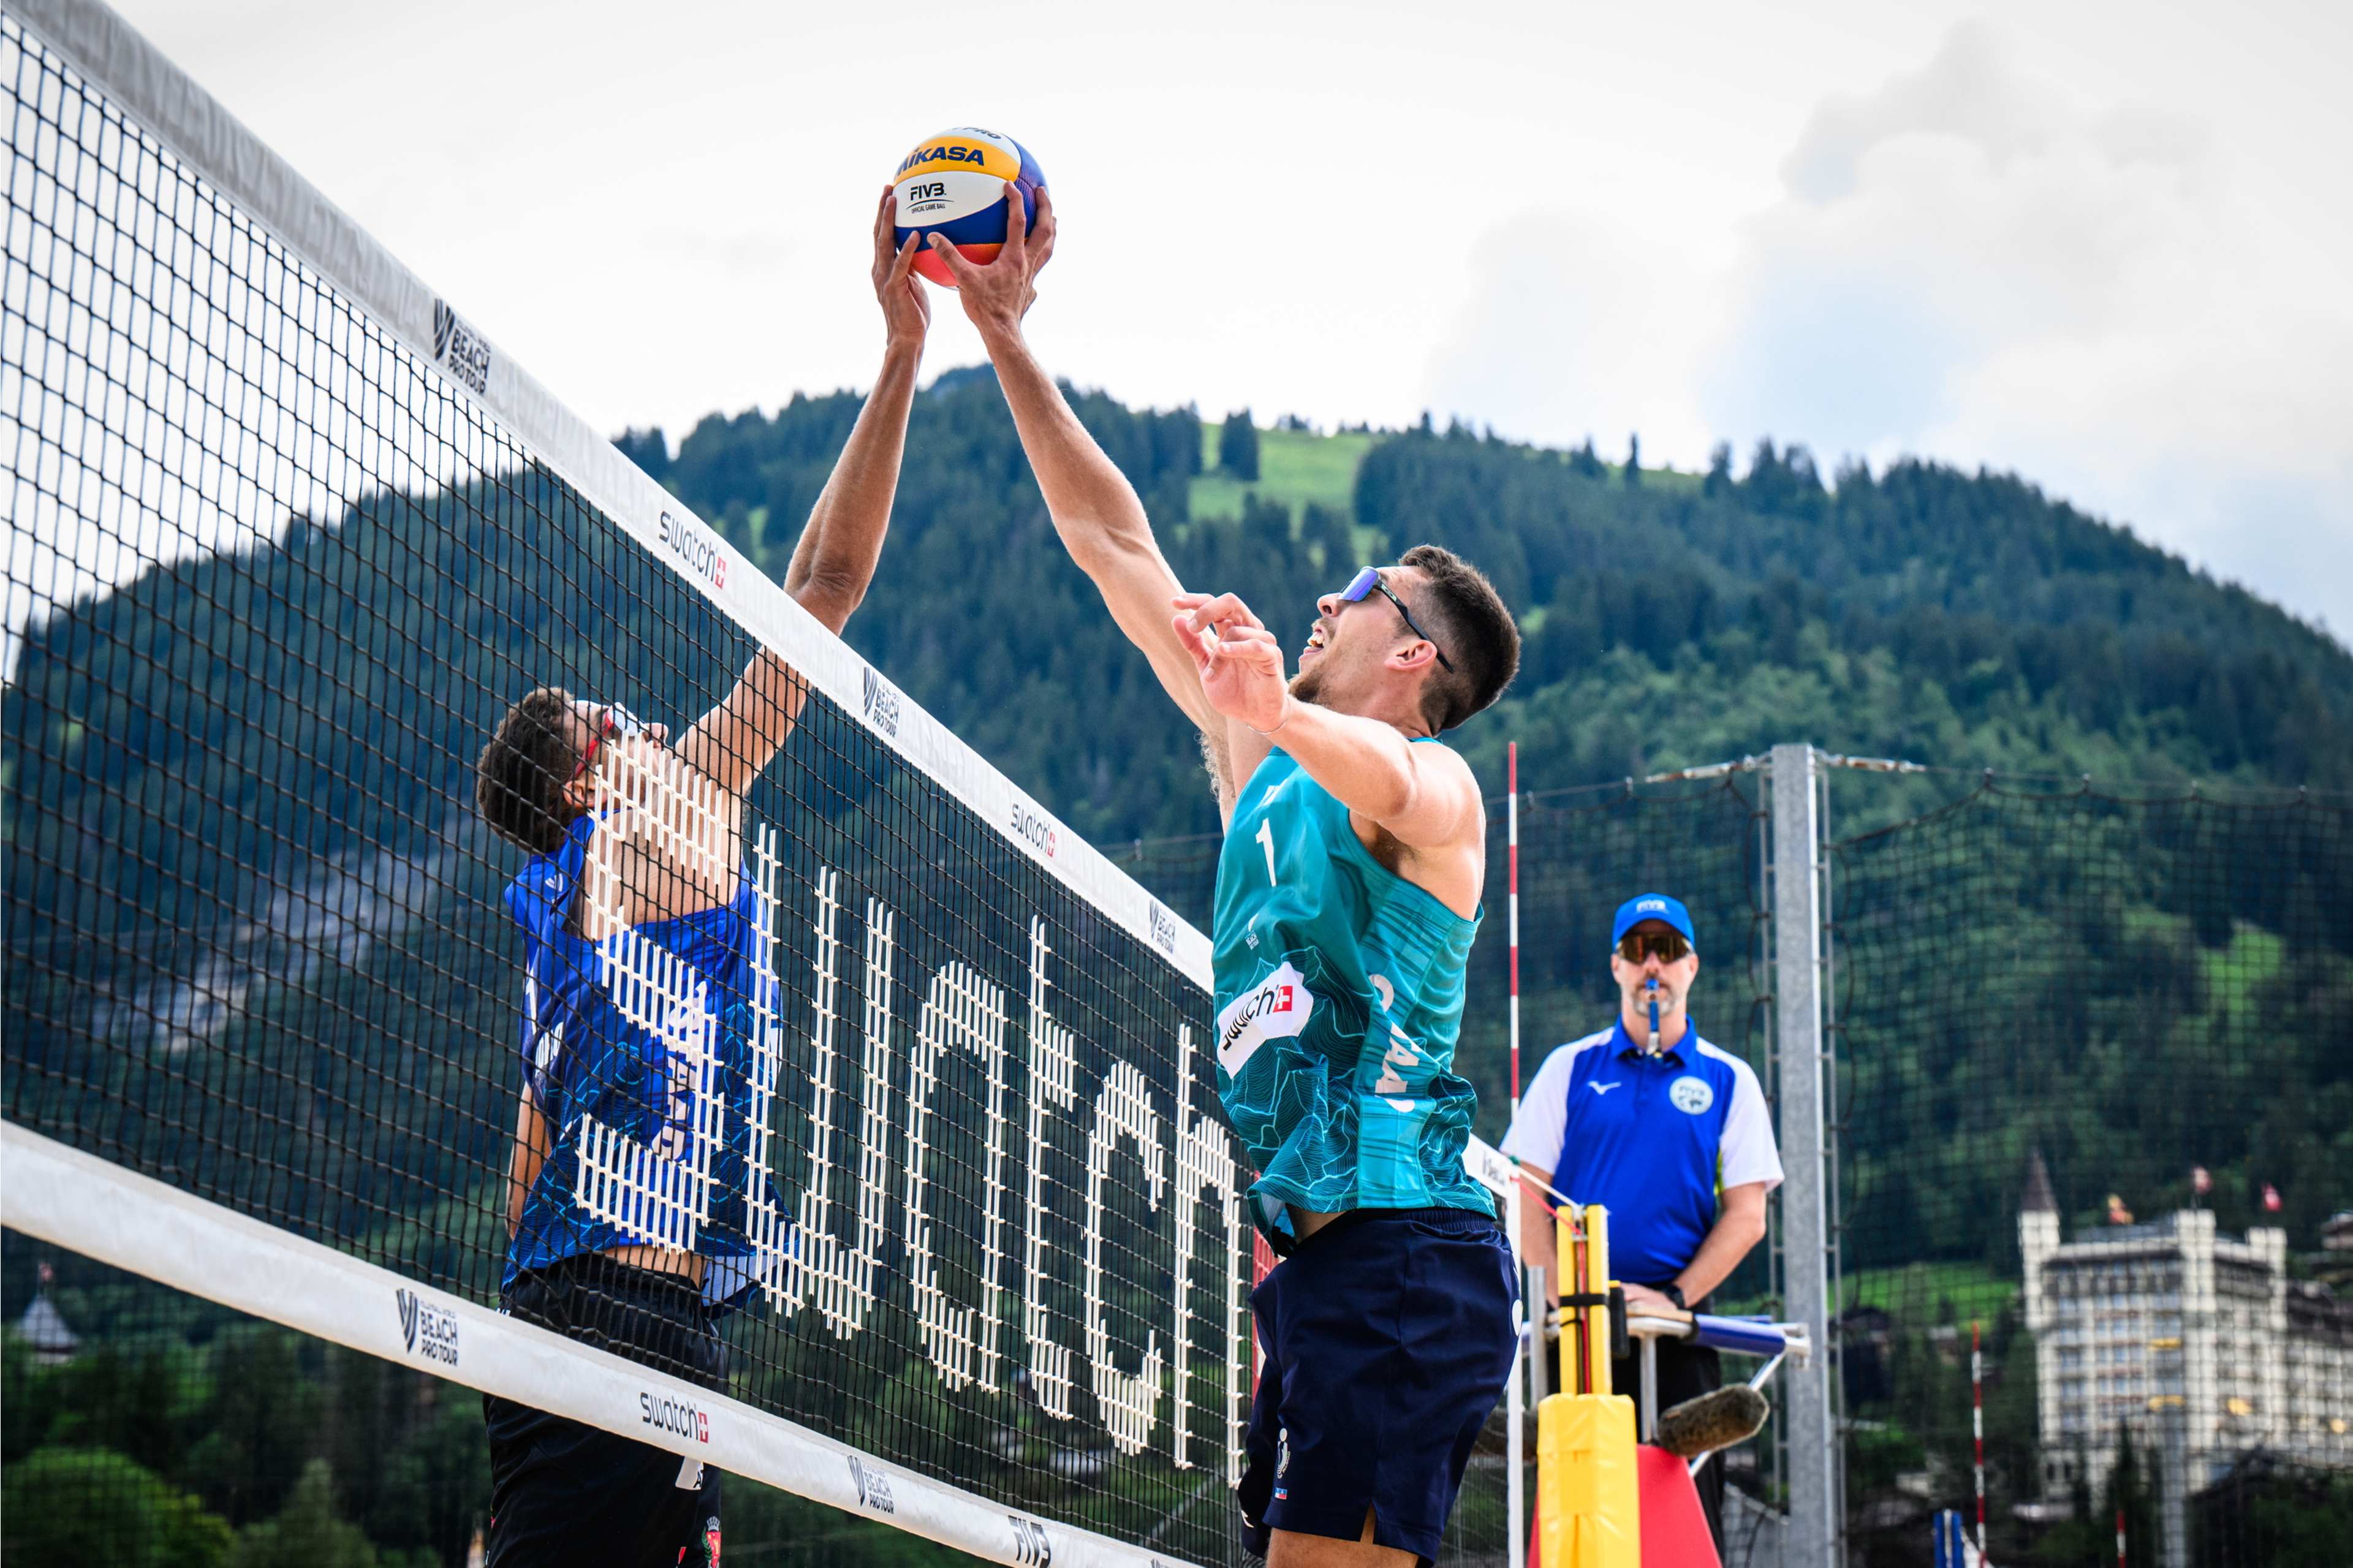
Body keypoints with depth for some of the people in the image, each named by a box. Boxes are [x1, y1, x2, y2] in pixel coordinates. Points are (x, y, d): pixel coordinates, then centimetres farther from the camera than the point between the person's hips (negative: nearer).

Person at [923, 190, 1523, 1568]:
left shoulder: (1437, 781, -3)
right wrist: (1006, 339, 20)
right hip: (1308, 1259, 8)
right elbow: (1113, 540, 21)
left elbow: (1382, 783, -30)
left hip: (1406, 1259, -8)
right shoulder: (1263, 760, 20)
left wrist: (1283, 717, -51)